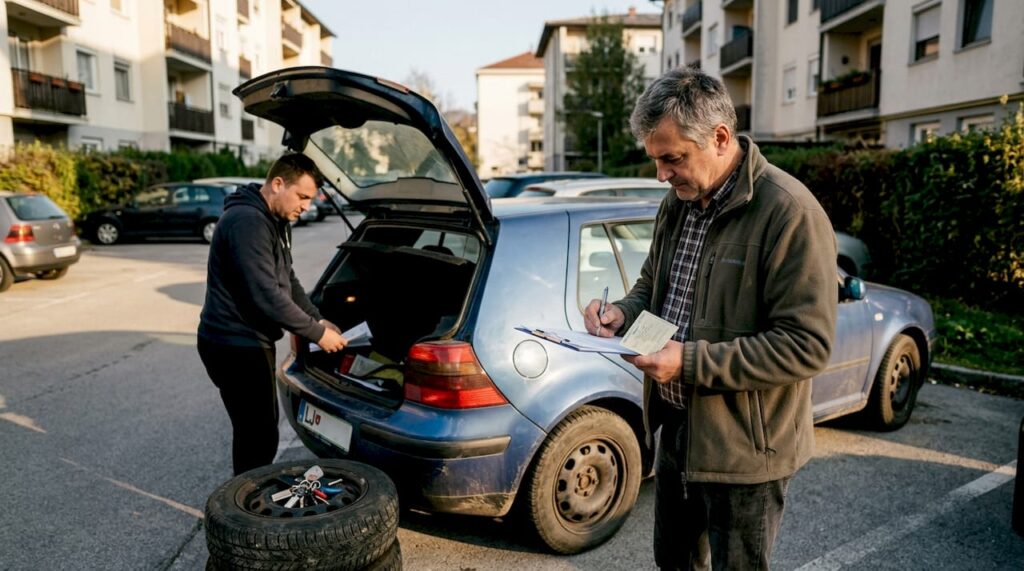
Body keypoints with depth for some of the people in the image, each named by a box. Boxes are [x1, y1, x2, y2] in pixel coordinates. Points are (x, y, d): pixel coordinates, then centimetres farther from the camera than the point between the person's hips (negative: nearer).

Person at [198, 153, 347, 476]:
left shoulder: (275, 221, 11)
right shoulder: (247, 222, -23)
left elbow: (287, 281, 18)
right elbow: (267, 296, -27)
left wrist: (318, 320, 6)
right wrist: (316, 333, -18)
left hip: (250, 342, 11)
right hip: (234, 346, -11)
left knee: (259, 430, 21)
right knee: (258, 436, -3)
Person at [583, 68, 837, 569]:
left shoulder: (789, 212, -21)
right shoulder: (679, 202, 4)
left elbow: (807, 344, -24)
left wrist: (692, 362, -27)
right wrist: (623, 313, -5)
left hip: (743, 446, -7)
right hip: (677, 426, 8)